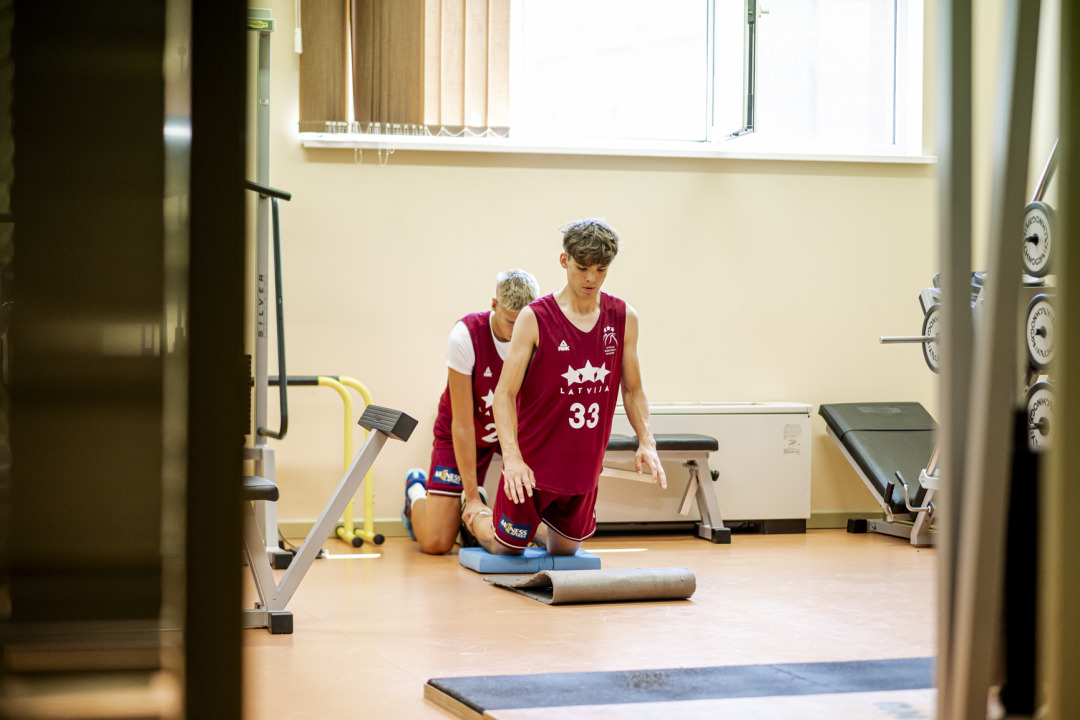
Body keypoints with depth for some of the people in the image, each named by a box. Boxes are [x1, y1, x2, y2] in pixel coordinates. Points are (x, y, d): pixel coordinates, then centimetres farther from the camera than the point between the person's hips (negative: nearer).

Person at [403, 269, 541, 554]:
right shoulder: (466, 336, -28)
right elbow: (462, 423, -25)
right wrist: (472, 496, -25)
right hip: (462, 437, -3)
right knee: (436, 542, -10)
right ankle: (417, 491, 26)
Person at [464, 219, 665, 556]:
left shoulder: (623, 318, -2)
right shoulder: (534, 319, -14)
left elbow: (632, 389, 8)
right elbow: (505, 393, -15)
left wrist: (646, 442, -8)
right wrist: (512, 455, -28)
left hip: (584, 466, 4)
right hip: (532, 463, -4)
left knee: (565, 550, 17)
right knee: (508, 548, 11)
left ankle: (541, 524, 50)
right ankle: (473, 517, 44)